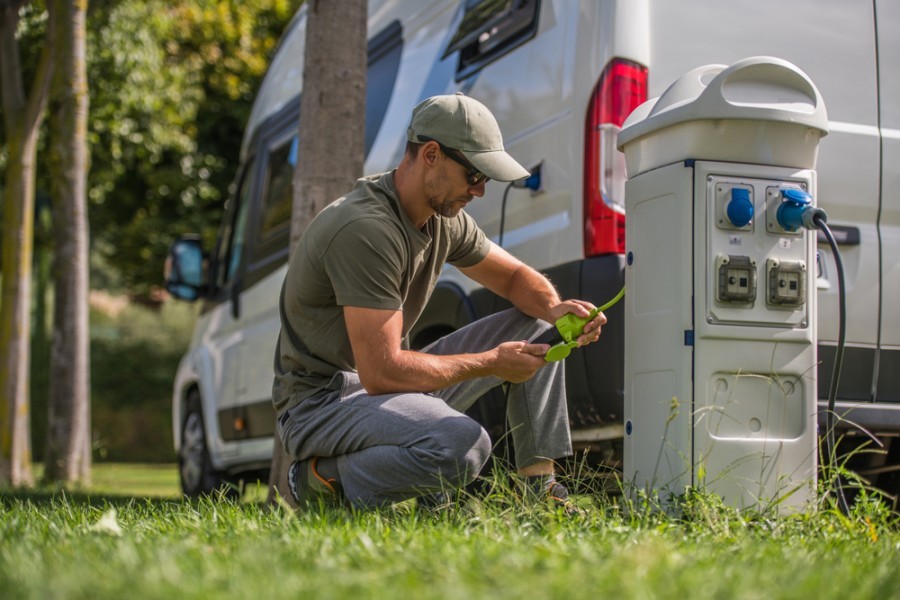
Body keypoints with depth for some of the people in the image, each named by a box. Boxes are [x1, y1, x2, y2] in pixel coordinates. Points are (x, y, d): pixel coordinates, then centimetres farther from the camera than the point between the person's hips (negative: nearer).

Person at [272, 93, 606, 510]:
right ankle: (327, 479, -12)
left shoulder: (444, 218, 3)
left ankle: (540, 484, 3)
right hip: (321, 402, -9)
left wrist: (555, 308, -7)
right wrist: (489, 363, -20)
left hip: (387, 379, 10)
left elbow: (517, 277, 18)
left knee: (534, 327, 6)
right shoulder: (366, 229, -26)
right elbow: (381, 372, -29)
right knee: (461, 445, -37)